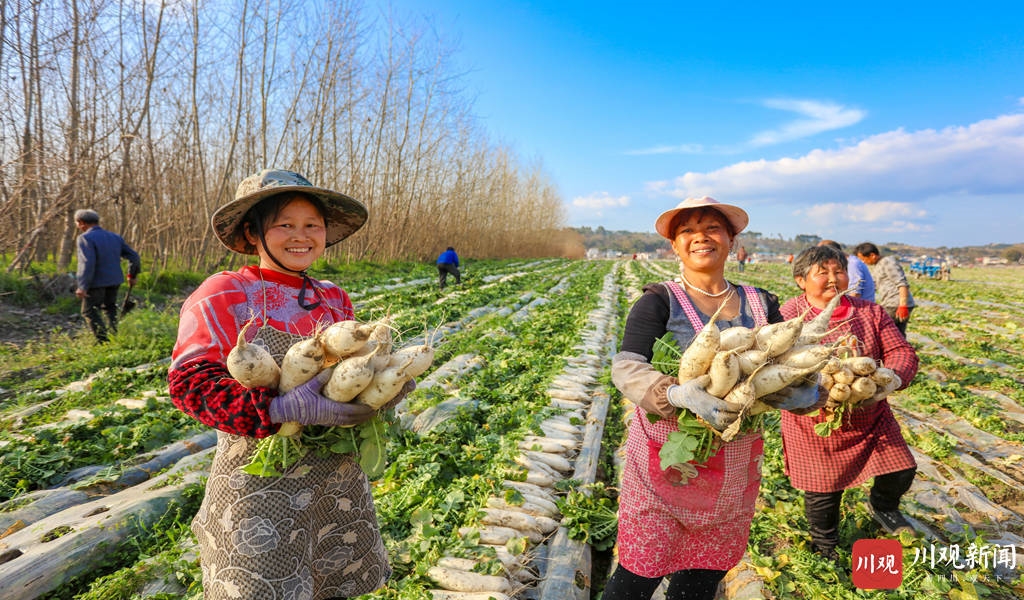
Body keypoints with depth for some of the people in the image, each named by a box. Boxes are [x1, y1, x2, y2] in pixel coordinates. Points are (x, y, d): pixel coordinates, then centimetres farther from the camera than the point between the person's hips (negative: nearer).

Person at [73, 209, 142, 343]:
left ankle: (104, 342, -3)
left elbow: (87, 263, -23)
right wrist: (132, 275, 23)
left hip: (96, 282, -7)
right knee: (110, 309, 19)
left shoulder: (85, 238, -13)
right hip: (115, 280, 7)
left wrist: (82, 286, -21)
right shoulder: (115, 237, 9)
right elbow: (134, 257, 11)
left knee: (89, 311, 4)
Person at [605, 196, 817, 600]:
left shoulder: (760, 303, 7)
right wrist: (681, 394, -36)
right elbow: (626, 369, -18)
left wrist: (809, 387, -17)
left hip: (736, 464, 5)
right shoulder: (659, 302, -8)